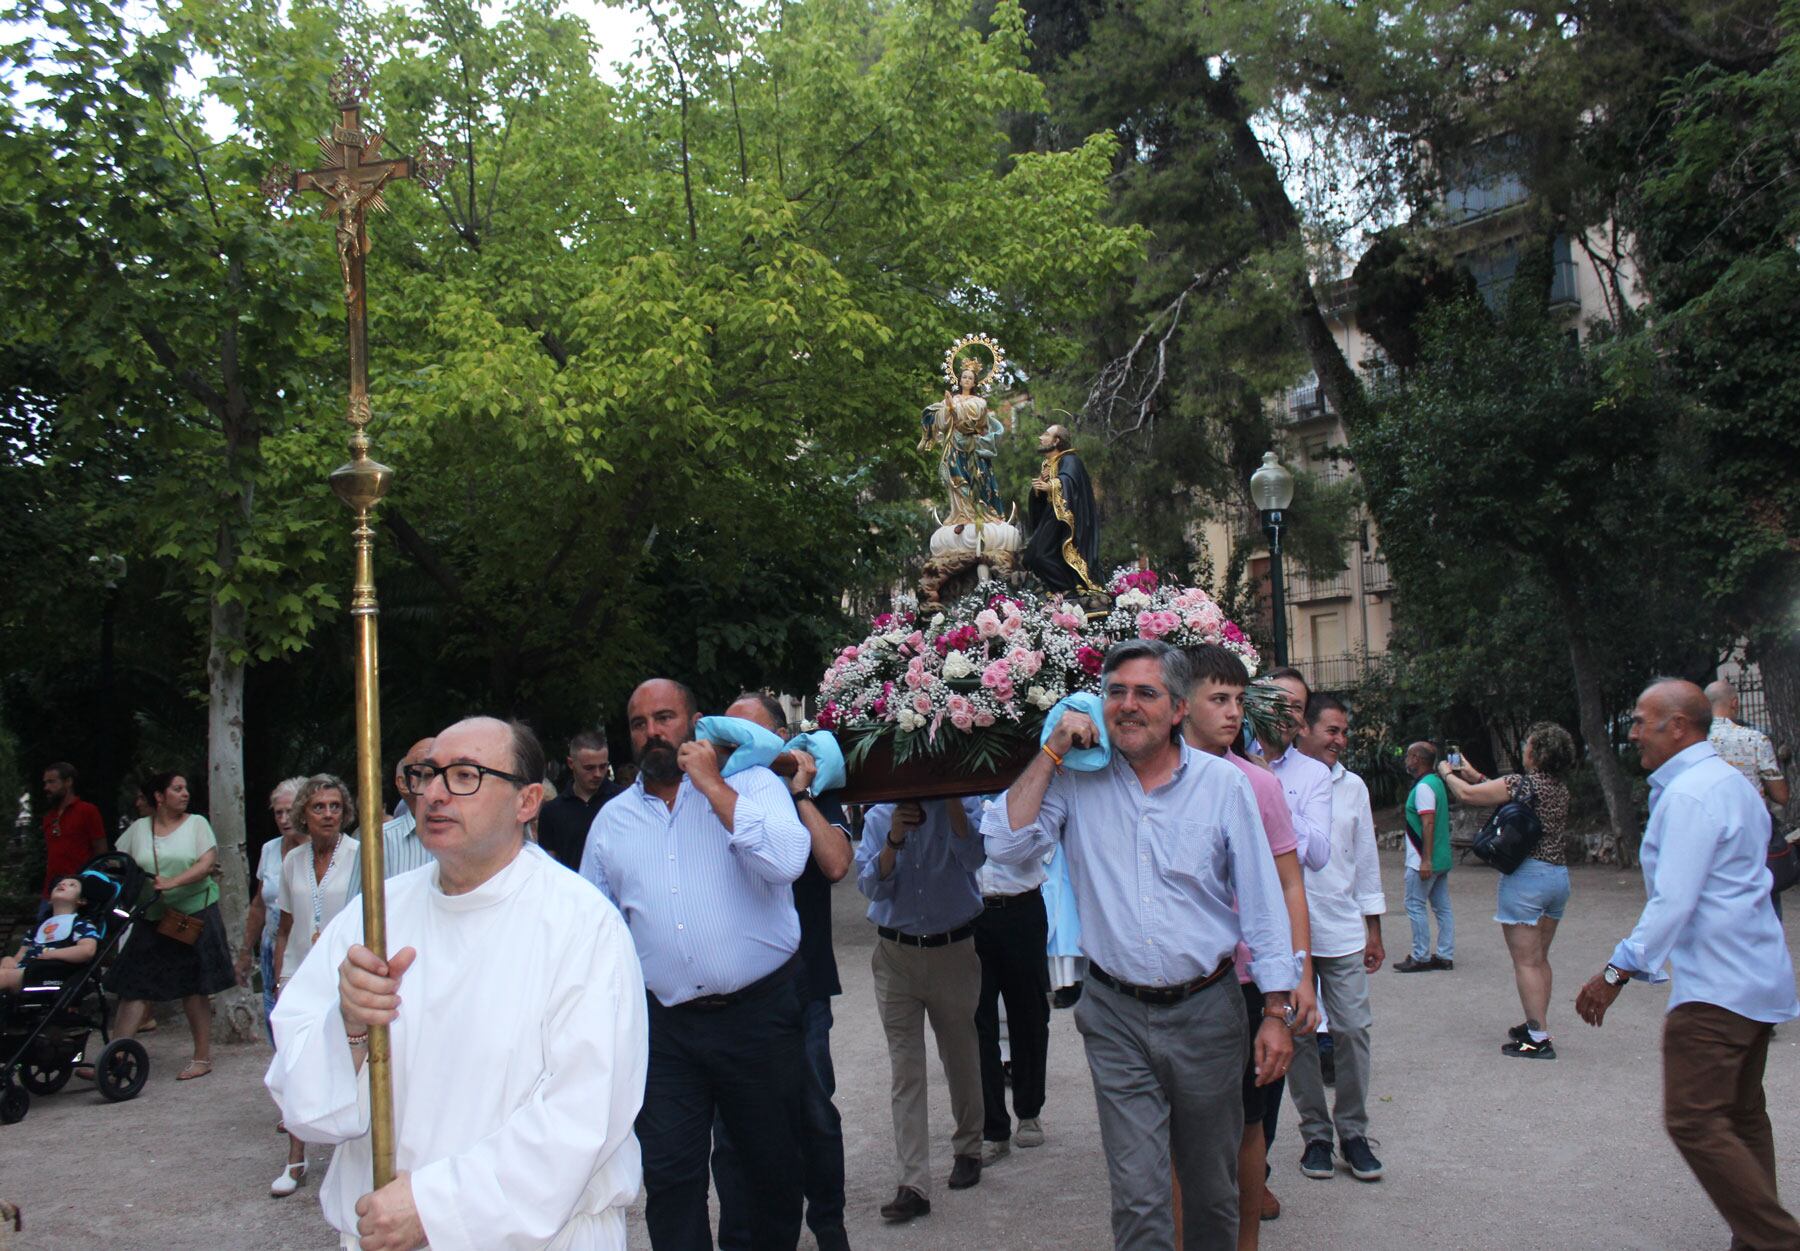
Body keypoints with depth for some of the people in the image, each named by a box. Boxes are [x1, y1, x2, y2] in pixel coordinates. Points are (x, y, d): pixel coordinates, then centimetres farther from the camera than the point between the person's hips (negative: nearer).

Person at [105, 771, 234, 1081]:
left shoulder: (196, 823, 3)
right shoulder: (139, 828, 9)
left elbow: (207, 863, -8)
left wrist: (172, 883, -21)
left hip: (195, 915, -2)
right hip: (151, 919, 2)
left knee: (194, 990, 1)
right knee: (133, 988, -2)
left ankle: (202, 1058, 8)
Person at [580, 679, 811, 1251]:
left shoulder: (752, 785, -1)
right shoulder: (612, 818, 10)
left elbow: (786, 860, -21)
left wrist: (712, 784, -17)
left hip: (759, 1014, -2)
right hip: (666, 1026, 3)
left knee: (775, 1162, 11)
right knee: (668, 1176, 3)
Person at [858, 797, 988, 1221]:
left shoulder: (961, 806, -2)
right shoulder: (878, 818, 3)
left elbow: (974, 855, -21)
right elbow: (871, 886, -7)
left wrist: (951, 795, -25)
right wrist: (894, 839, -21)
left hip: (953, 950, -1)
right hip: (896, 954, 1)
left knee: (961, 1057, 13)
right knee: (905, 1067, -2)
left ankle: (967, 1150, 35)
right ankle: (914, 1185, -1)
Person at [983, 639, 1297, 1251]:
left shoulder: (1224, 783, -2)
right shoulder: (1079, 782, -1)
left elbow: (1262, 901, 0)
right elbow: (1007, 843, -11)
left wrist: (1277, 1011, -2)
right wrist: (1052, 753, -10)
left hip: (1206, 1013, 1)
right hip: (1117, 1017, 0)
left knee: (1213, 1188, 16)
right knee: (1137, 1198, -2)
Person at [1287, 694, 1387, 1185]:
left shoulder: (1353, 786, 10)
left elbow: (1366, 859, 15)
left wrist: (1373, 930, 14)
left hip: (1343, 930, 3)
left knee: (1353, 1029, 2)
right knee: (1299, 1034, 5)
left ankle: (1353, 1131, 17)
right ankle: (1315, 1133, 19)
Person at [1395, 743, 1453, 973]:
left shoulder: (1423, 787, -16)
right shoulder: (1437, 782, 14)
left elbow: (1428, 824, -23)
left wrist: (1425, 860, -24)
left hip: (1422, 861, -10)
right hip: (1441, 859, 10)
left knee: (1415, 906, -3)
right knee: (1443, 908, 9)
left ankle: (1421, 958, 0)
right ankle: (1445, 956, 13)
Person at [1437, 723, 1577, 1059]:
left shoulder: (1524, 783, -15)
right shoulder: (1560, 788, 8)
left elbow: (1467, 794, -11)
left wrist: (1447, 773, 8)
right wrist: (1474, 775, 26)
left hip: (1527, 876, -8)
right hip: (1559, 876, 8)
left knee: (1526, 961, -3)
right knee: (1540, 959, 18)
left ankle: (1539, 1040, -2)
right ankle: (1536, 1027, 25)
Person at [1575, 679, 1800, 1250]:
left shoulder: (1689, 794, -16)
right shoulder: (1733, 782, 16)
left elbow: (1674, 900, -23)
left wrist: (1617, 971, -20)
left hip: (1715, 986, -11)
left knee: (1694, 1121, -9)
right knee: (1742, 1117, 15)